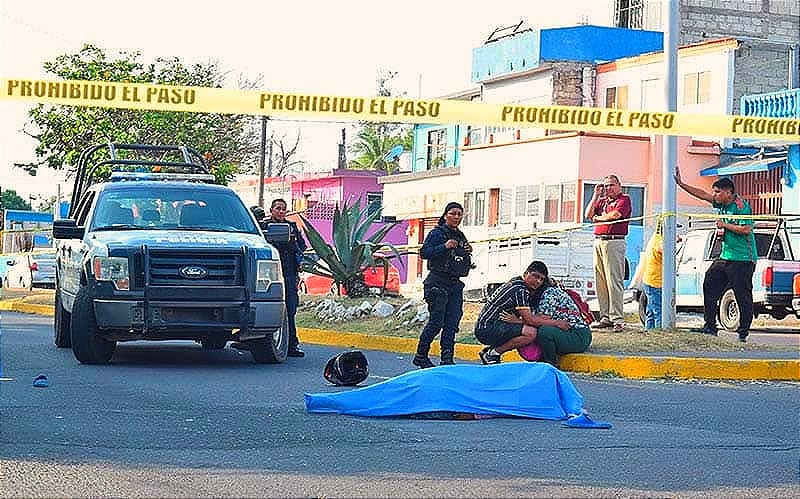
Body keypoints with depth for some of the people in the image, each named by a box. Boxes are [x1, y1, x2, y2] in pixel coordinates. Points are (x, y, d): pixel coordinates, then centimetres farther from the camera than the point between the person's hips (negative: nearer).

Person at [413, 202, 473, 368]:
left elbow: (465, 265, 24)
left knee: (452, 323, 0)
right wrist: (444, 246, -22)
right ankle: (420, 356, 3)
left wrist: (467, 253, 2)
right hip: (438, 282, -7)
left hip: (455, 284, 7)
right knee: (436, 321, -8)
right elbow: (424, 252, -14)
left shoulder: (461, 237, 17)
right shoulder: (437, 233, -3)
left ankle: (447, 358, 1)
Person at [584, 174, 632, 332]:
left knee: (614, 281, -11)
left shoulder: (624, 199, 2)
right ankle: (605, 317, 8)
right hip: (598, 241, 7)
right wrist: (596, 195, 8)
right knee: (600, 282, 5)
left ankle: (617, 318, -12)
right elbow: (588, 214, 11)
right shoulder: (601, 200, 22)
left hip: (614, 242, -7)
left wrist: (598, 217, 3)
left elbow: (615, 214, -14)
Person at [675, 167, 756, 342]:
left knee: (743, 297, -5)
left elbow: (746, 229, -22)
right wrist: (681, 184, 13)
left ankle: (743, 333, -1)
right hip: (725, 256, 9)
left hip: (742, 260, -9)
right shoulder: (721, 203, 11)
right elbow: (703, 194, 16)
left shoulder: (741, 206, -14)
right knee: (709, 285, 5)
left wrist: (724, 225, -14)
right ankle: (710, 326, 10)